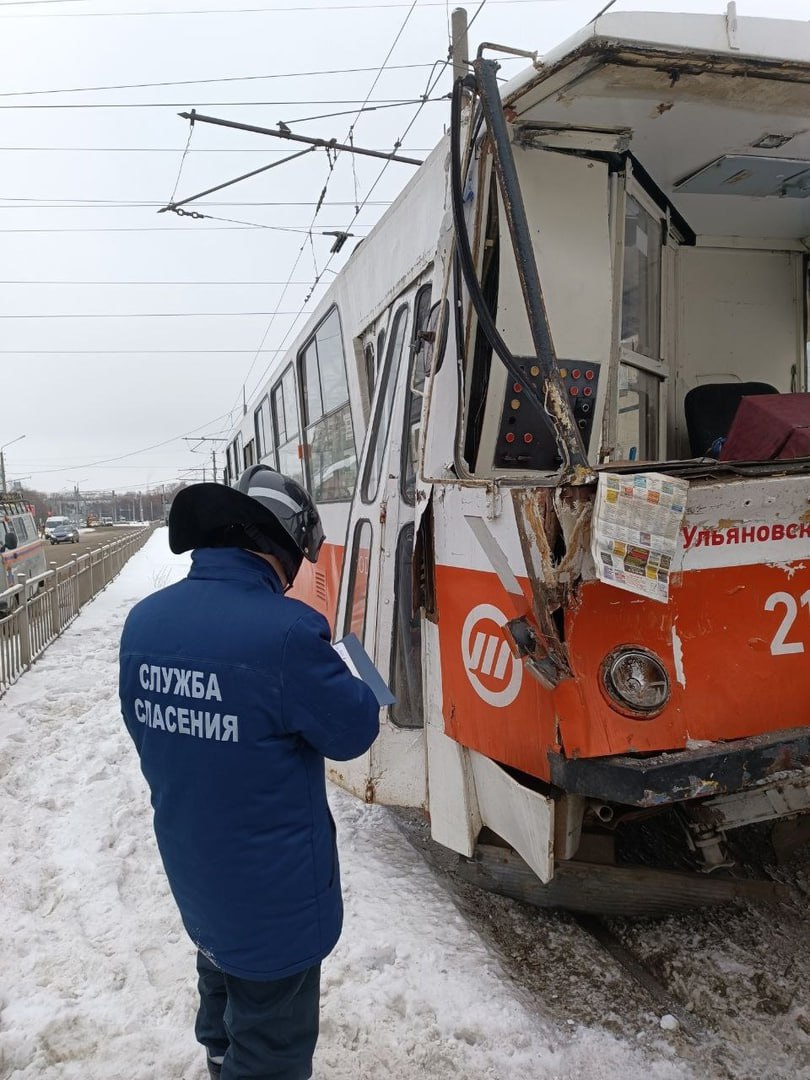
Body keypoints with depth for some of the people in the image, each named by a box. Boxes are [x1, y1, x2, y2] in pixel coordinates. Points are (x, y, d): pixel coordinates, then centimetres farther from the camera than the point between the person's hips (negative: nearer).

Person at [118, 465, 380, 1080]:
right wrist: (335, 684, -1)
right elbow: (354, 731, -17)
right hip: (274, 891, -7)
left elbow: (146, 732, 3)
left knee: (223, 973, 34)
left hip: (193, 873, 7)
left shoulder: (145, 621, -10)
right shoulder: (286, 632, -31)